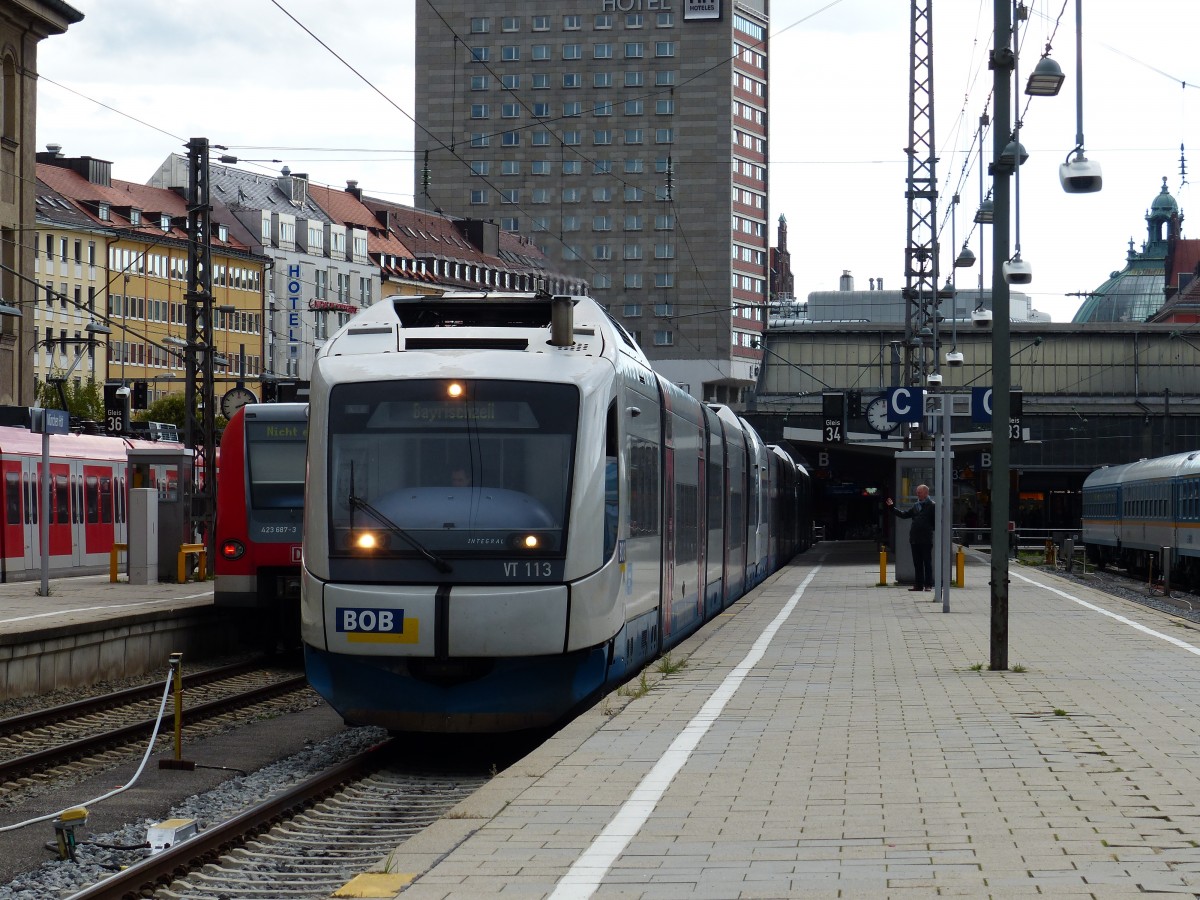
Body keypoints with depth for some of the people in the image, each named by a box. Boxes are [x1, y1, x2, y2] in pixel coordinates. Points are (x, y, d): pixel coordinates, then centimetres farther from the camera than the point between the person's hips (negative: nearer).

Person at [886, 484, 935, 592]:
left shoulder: (931, 506, -4)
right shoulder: (916, 506, 16)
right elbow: (904, 514, 18)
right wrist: (892, 507, 15)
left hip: (926, 540, -7)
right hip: (915, 539, 7)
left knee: (927, 562, -1)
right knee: (917, 563, 9)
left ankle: (928, 585, 2)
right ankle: (918, 584, 13)